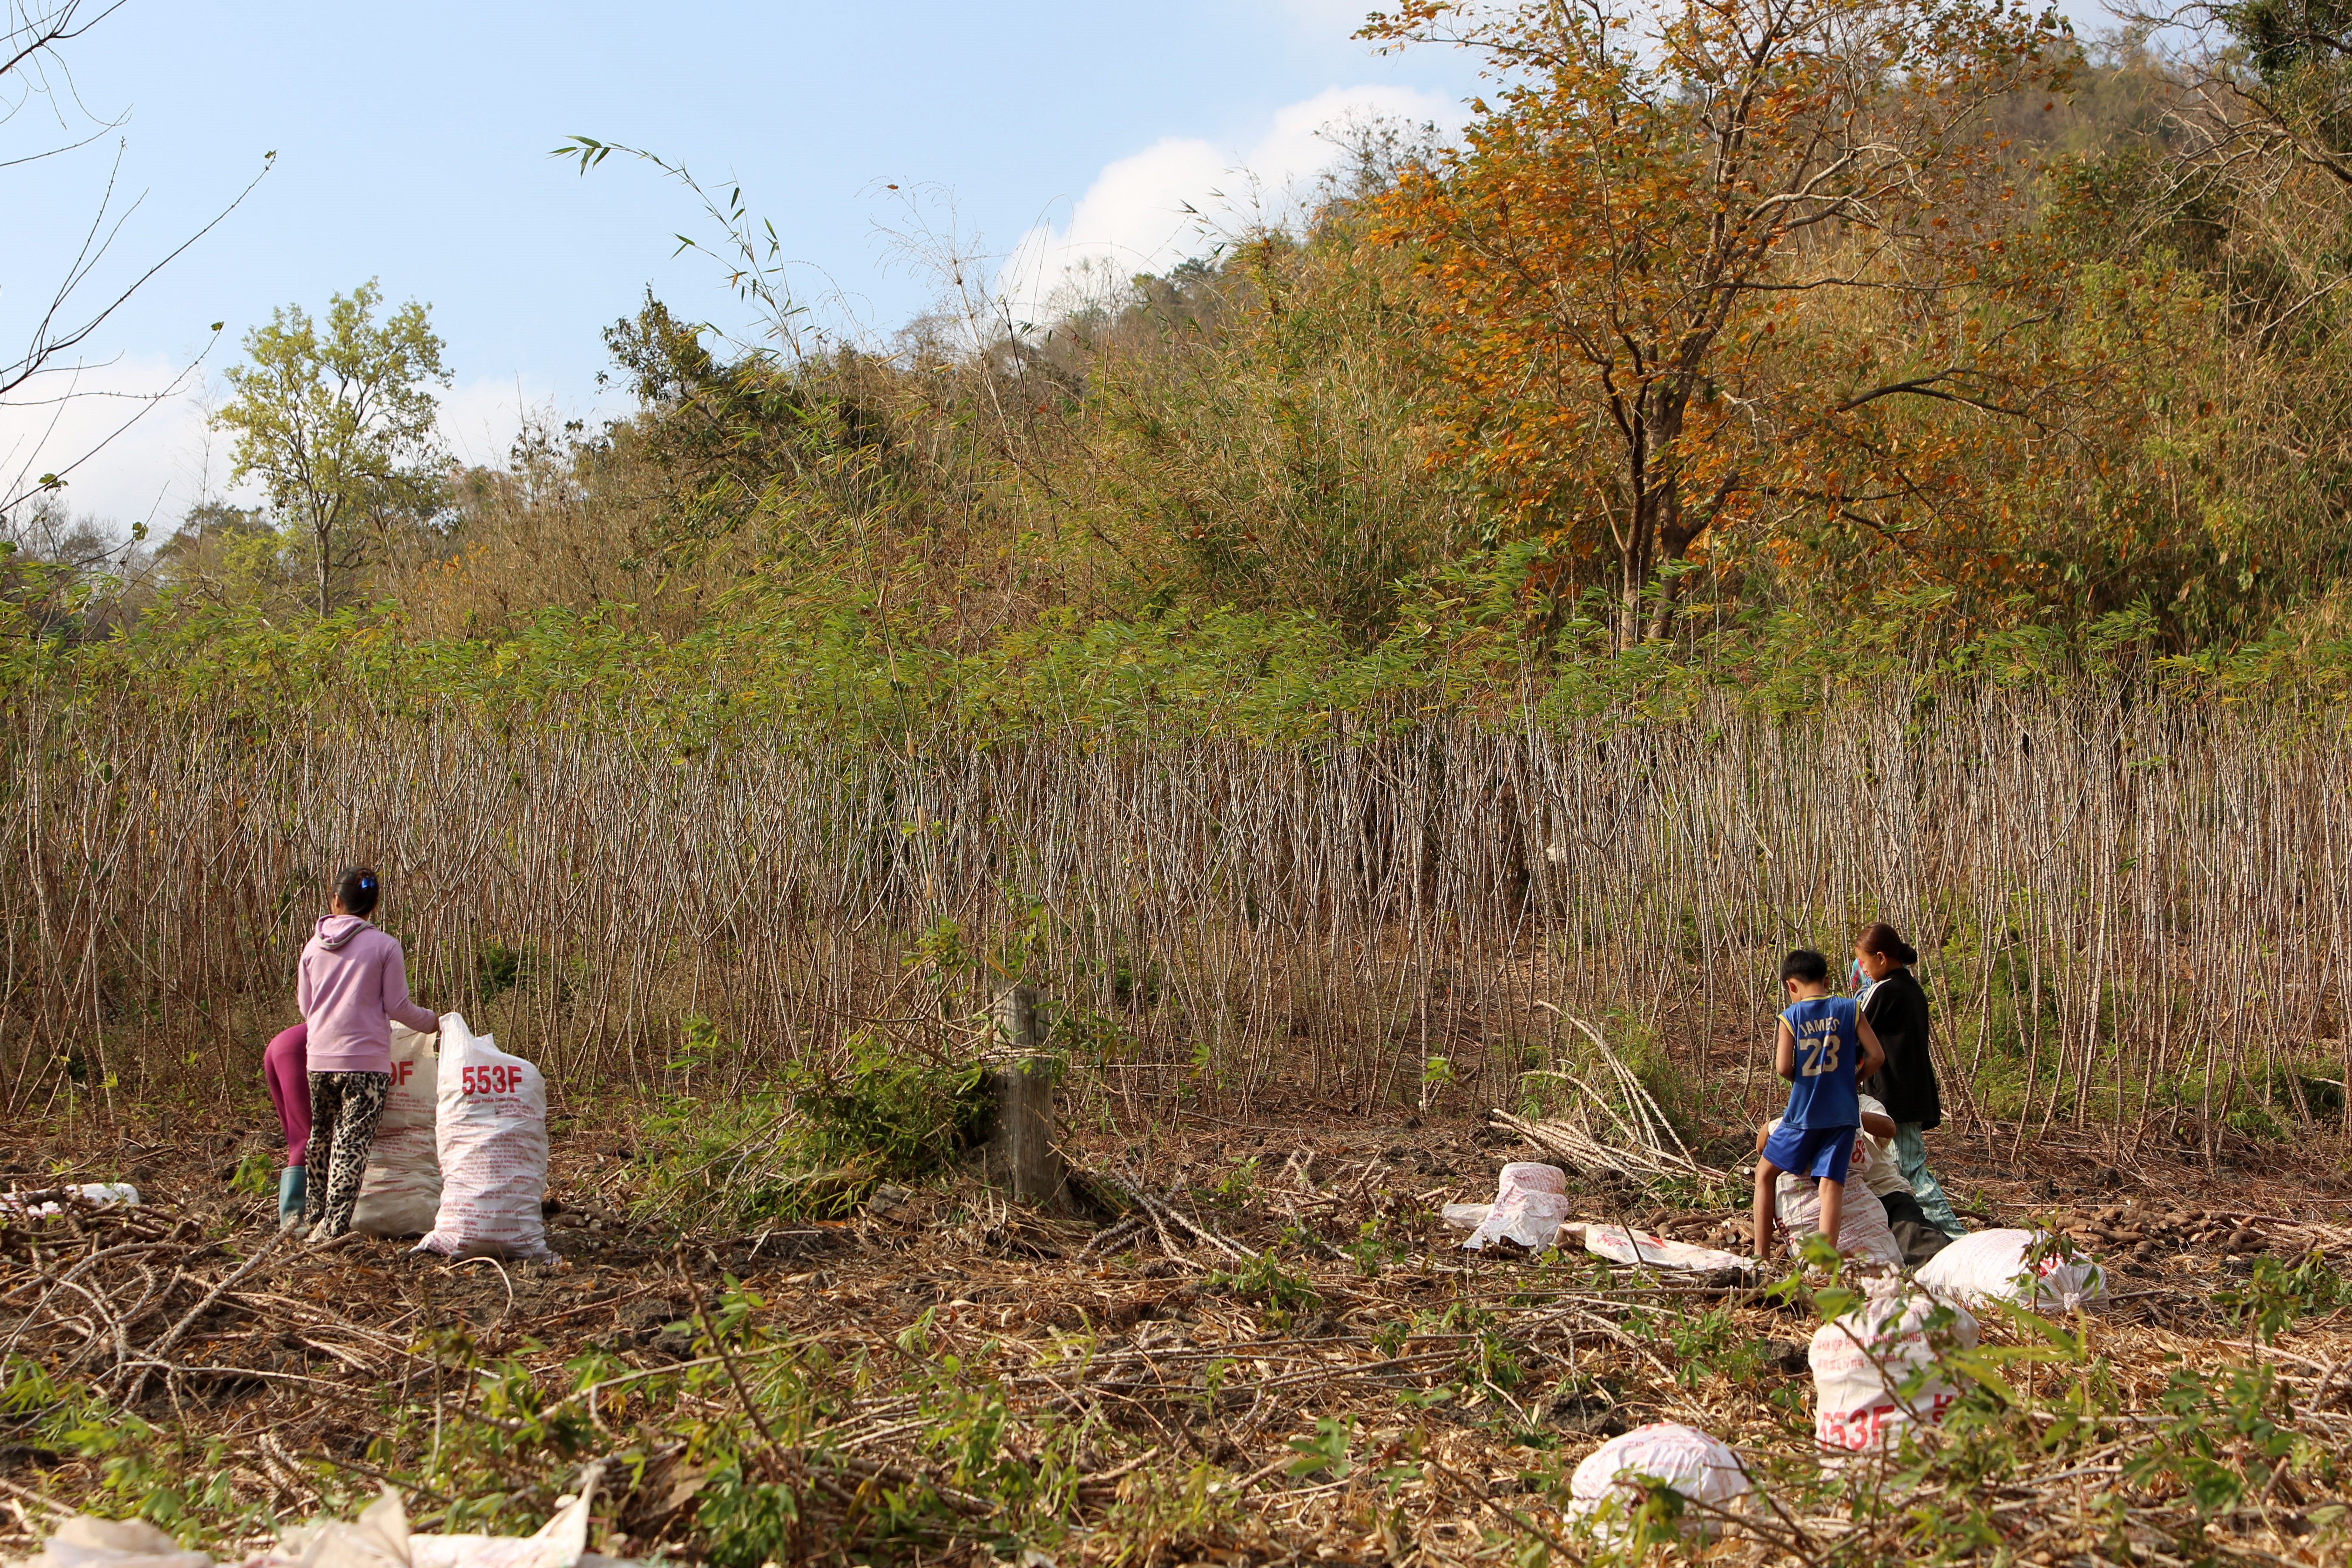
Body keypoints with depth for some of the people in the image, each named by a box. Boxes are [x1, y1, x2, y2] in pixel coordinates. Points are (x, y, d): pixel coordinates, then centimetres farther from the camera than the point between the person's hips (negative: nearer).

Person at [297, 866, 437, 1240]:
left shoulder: (314, 946, 6)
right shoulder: (384, 946, -5)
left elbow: (305, 1007, 14)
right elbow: (398, 1007, -4)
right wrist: (432, 1023, 14)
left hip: (320, 1058, 4)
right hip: (366, 1059, -4)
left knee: (321, 1139, 18)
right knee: (353, 1144, -1)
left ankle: (313, 1216, 26)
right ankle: (334, 1225, -5)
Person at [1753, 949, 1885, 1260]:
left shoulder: (1791, 1016, -3)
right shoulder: (1850, 1009, 2)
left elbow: (1783, 1067, -10)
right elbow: (1876, 1056, -2)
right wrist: (1851, 1080, 14)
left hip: (1803, 1113, -1)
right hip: (1843, 1112, 1)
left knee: (1765, 1174, 15)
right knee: (1831, 1182, -3)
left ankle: (1761, 1254, 13)